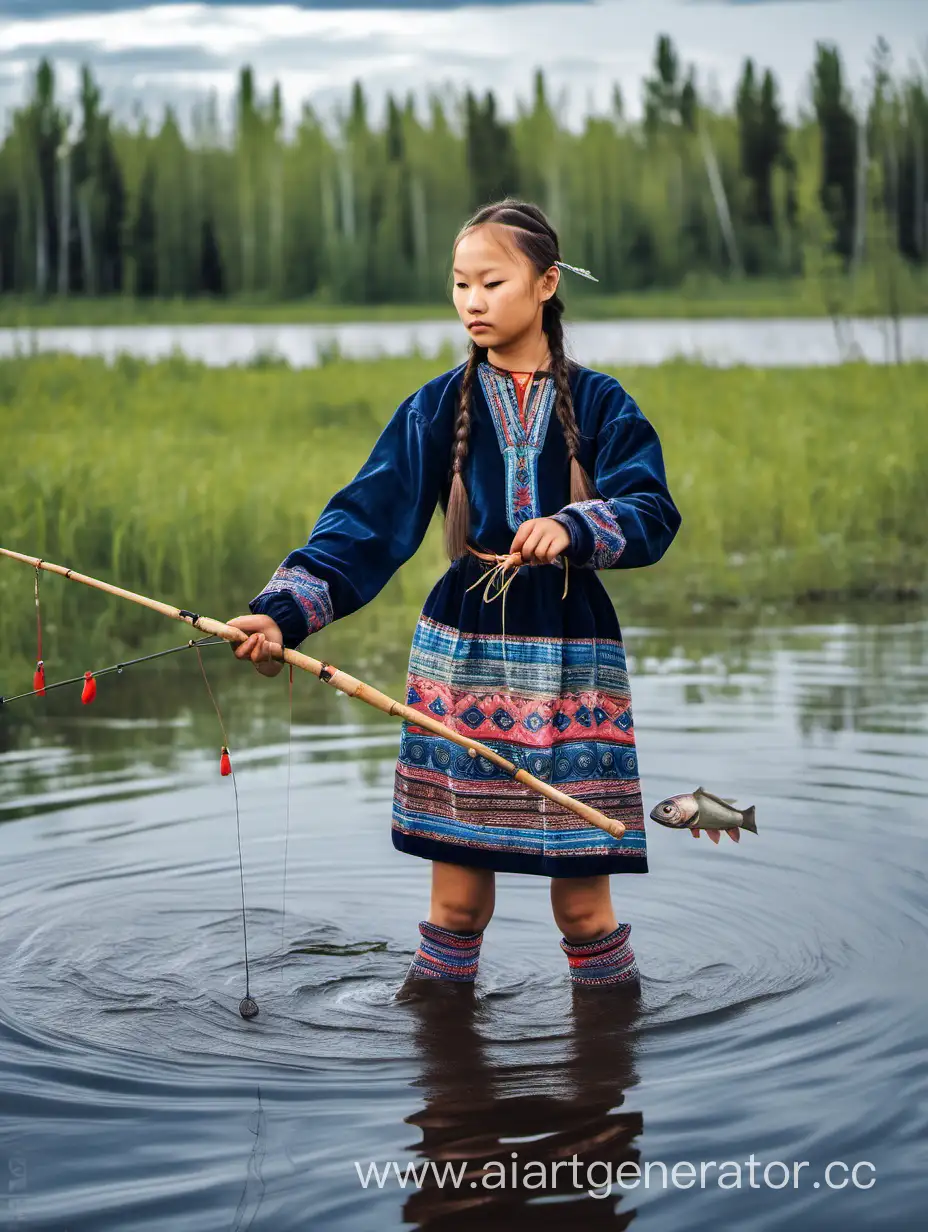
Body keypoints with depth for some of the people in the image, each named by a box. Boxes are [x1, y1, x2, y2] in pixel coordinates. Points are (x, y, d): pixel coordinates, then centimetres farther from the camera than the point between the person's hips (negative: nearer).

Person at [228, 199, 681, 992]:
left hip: (570, 657, -1)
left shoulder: (599, 405, 4)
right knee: (458, 897, 3)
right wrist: (283, 612, -19)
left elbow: (653, 515, -9)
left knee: (582, 903, 0)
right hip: (463, 651, 1)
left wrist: (574, 527, -30)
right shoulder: (438, 408, 5)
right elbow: (367, 522, -5)